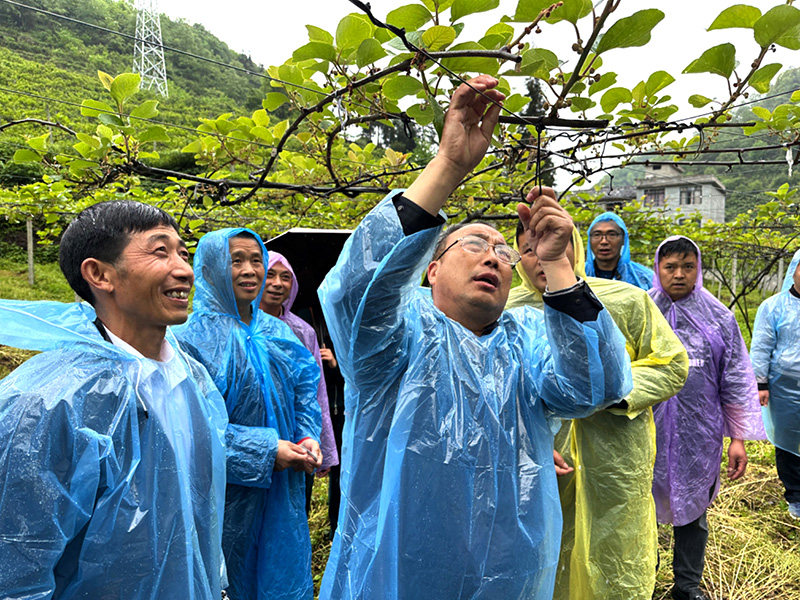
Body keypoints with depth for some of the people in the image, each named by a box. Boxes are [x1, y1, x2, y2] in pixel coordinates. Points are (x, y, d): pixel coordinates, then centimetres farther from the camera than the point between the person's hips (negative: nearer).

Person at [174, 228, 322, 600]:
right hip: (226, 495, -5)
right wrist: (265, 450, -19)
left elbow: (305, 391, 11)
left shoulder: (277, 333, 6)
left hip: (281, 490, 5)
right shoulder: (194, 338, -12)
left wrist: (308, 437, -7)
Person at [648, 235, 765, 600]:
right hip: (646, 433, -1)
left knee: (692, 509, 15)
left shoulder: (718, 317, 2)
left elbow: (736, 381, 5)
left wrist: (738, 438, 2)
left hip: (698, 436, 1)